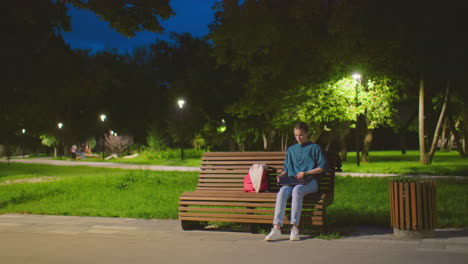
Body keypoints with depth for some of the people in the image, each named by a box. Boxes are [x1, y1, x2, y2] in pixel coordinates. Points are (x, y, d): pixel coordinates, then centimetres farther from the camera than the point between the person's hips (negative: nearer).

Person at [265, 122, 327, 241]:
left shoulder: (314, 148, 13)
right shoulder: (291, 149, 25)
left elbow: (322, 167, 5)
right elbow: (287, 168, 26)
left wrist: (306, 173, -6)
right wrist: (282, 175, 3)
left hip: (309, 182, -3)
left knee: (297, 190, -38)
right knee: (282, 191, -32)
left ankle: (294, 227, -39)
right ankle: (276, 228, -42)